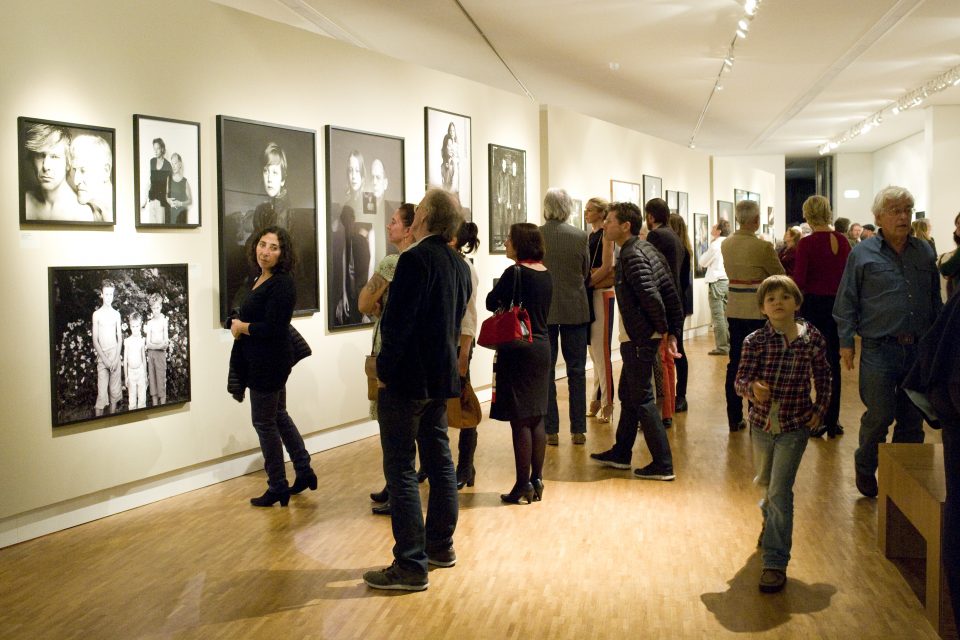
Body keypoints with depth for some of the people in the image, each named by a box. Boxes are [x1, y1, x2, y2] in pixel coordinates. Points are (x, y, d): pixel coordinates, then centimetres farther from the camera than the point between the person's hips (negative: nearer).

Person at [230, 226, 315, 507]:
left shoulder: (282, 284, -20)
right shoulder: (257, 280, 8)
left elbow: (272, 328, -24)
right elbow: (250, 316, 17)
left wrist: (241, 327, -10)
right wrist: (239, 327, -3)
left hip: (269, 363, -10)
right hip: (261, 362, 10)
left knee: (264, 422, 1)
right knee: (279, 416, 19)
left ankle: (278, 488, 14)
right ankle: (304, 471, 32)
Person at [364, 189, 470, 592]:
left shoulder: (416, 259, -18)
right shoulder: (460, 266, 9)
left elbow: (397, 321, -21)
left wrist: (384, 369, -11)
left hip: (406, 378, -9)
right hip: (441, 377, 9)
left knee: (401, 469, -4)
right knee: (439, 460, 17)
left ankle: (411, 566, -2)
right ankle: (441, 546, 28)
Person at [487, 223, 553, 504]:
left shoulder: (515, 273, -14)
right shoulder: (546, 274, 8)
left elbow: (491, 303, -7)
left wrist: (503, 296, 11)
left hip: (519, 351, -7)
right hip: (543, 348, 8)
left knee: (520, 420, -2)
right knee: (536, 419, 13)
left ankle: (523, 485, 2)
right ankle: (536, 481, 19)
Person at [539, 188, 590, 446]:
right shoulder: (580, 236, -6)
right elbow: (585, 272, 4)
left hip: (543, 310, 0)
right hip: (575, 310, 1)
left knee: (545, 371, 7)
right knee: (576, 371, 9)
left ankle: (551, 430, 7)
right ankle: (578, 429, 12)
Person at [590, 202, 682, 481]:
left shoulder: (632, 256, -18)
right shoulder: (646, 249, 12)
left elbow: (651, 296, -27)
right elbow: (671, 292, 11)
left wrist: (663, 329, -12)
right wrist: (673, 332, 9)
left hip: (638, 339, -10)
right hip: (637, 338, 10)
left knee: (642, 399, -3)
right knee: (628, 395, 19)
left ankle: (663, 465, 1)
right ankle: (620, 453, 31)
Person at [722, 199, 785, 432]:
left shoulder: (726, 244, 3)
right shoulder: (763, 247, -16)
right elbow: (781, 276, -5)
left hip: (734, 310, 6)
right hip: (757, 310, -6)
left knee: (735, 363, 11)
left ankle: (734, 418, 17)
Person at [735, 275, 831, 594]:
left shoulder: (812, 339, -8)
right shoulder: (755, 341, -11)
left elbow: (823, 376, 6)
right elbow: (740, 379, -13)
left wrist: (820, 408, -3)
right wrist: (752, 388, -35)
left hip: (795, 426, -2)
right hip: (762, 423, 2)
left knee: (780, 492, -8)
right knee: (765, 482, 23)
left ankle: (776, 563, -1)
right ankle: (770, 520, 57)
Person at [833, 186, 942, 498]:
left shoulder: (924, 252, 11)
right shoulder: (862, 254, -1)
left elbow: (935, 300, 17)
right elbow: (846, 303, 1)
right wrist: (846, 343, -4)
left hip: (919, 349, 4)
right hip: (880, 349, -4)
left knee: (913, 419, 9)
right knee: (880, 416, -3)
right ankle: (865, 469, 20)